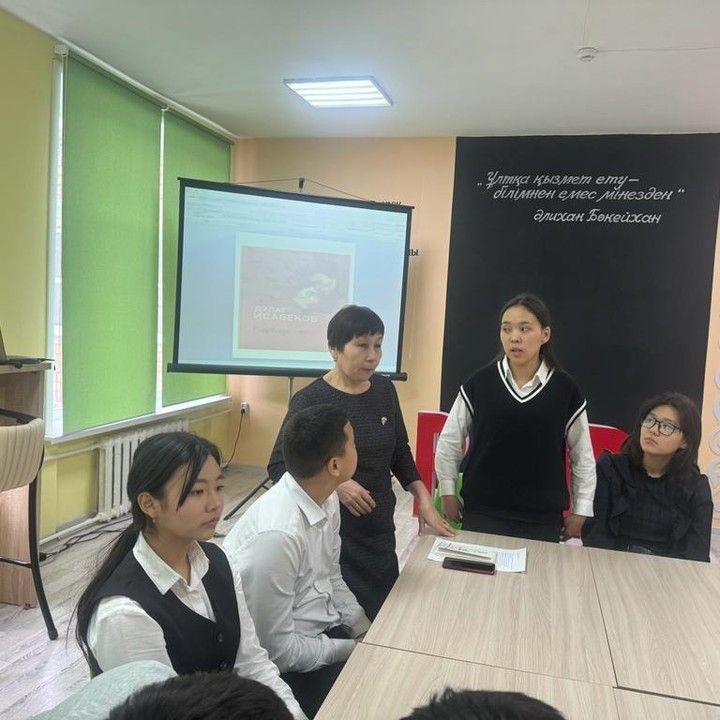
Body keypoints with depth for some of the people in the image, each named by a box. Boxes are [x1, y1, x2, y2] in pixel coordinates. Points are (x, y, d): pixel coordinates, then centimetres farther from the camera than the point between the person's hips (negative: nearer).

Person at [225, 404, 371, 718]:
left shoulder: (326, 498, -5)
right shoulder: (278, 534, -30)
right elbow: (275, 648, -22)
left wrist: (367, 634, 0)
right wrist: (352, 650, -13)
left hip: (324, 630, 7)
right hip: (289, 663, -7)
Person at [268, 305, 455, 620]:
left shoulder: (384, 390, 3)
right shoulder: (310, 400, -13)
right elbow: (278, 466, -11)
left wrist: (425, 501, 6)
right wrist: (335, 483, -23)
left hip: (380, 525, 5)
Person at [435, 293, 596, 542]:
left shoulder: (565, 389, -4)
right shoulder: (479, 383, -5)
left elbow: (583, 456, 6)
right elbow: (449, 442, 4)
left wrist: (581, 511, 6)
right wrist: (448, 493, 5)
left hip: (543, 518, 0)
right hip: (482, 513, 0)